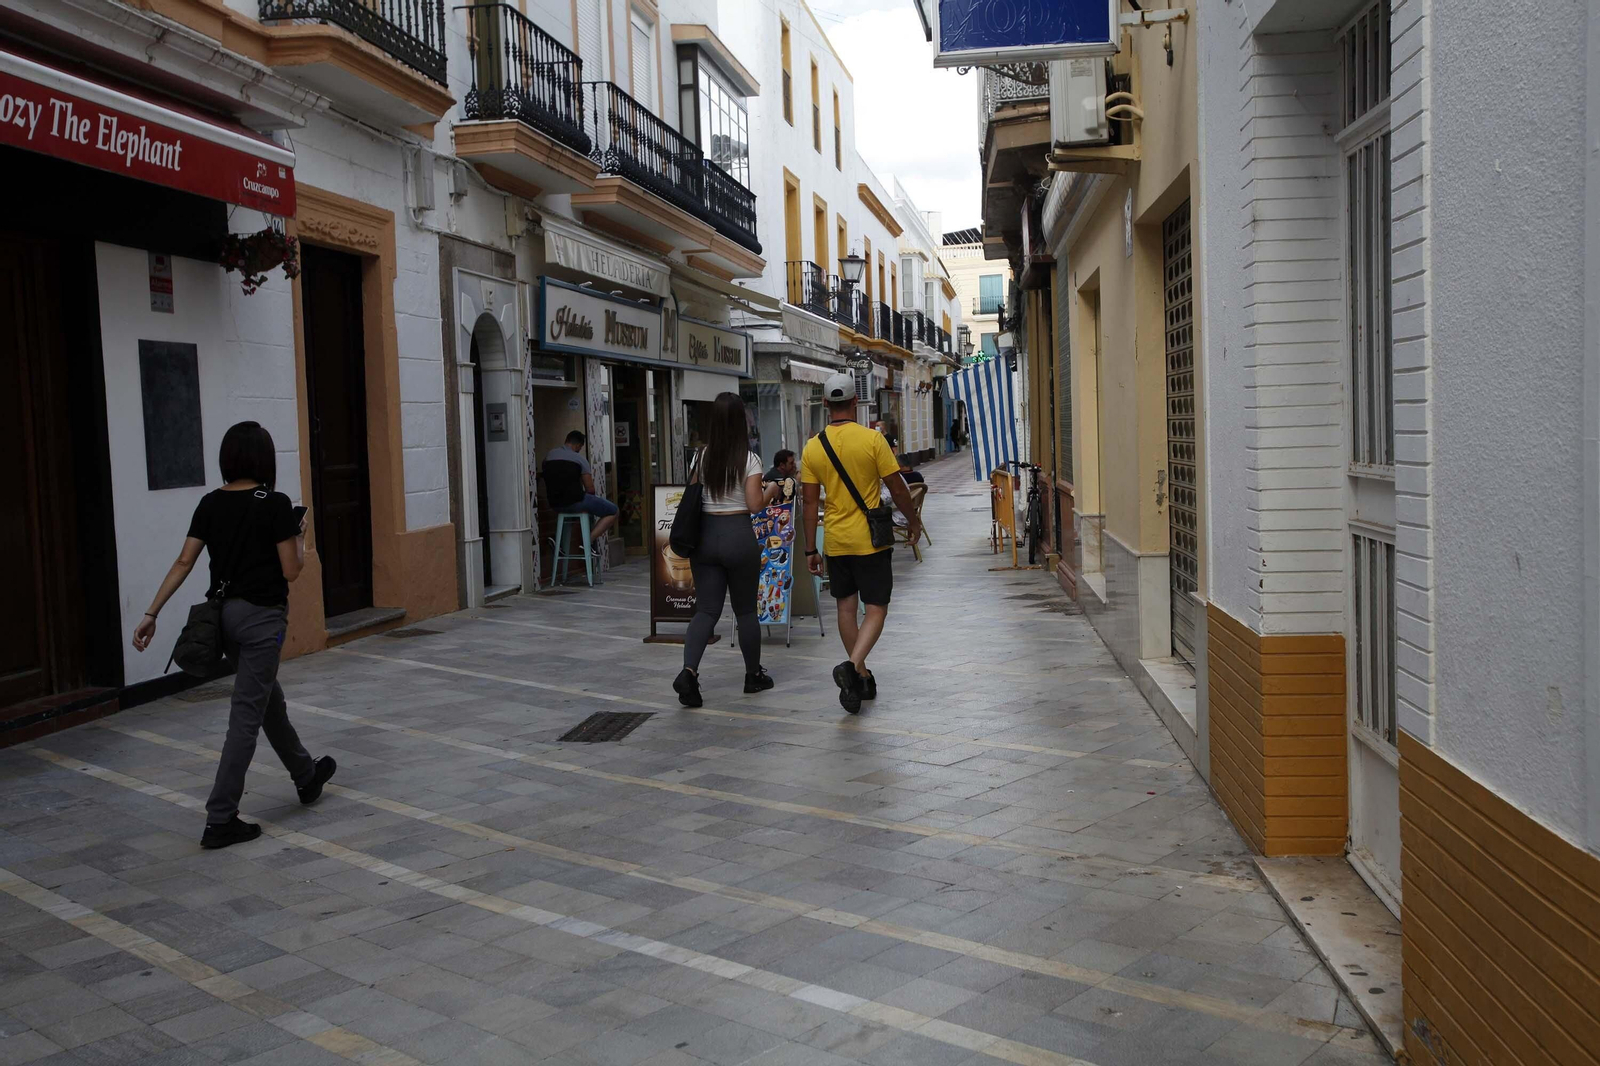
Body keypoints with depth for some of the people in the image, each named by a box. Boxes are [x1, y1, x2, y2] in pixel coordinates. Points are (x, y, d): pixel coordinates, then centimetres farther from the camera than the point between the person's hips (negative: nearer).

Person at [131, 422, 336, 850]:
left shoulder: (210, 504, 2)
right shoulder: (275, 505, -15)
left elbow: (184, 563, -1)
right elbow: (291, 570, -14)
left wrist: (151, 613, 2)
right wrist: (301, 536, 4)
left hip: (224, 613, 7)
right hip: (262, 617, -7)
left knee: (269, 698, 23)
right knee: (246, 716, -2)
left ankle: (307, 776, 41)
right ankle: (220, 820, -1)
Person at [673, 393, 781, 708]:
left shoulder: (703, 457, 4)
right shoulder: (749, 459, -9)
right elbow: (755, 505, -10)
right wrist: (773, 490, 8)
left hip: (705, 534, 4)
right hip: (738, 535, -3)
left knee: (706, 609, 5)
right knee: (745, 609, 11)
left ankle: (688, 671, -15)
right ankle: (753, 675, 24)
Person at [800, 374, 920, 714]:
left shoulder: (813, 447, -1)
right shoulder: (872, 439, -11)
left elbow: (810, 503, 0)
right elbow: (897, 487, -6)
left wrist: (810, 550, 7)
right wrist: (914, 520, 11)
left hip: (836, 542, 3)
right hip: (870, 539, -3)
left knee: (846, 607, 15)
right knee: (876, 609, 2)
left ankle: (861, 677, 21)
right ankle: (852, 666, -19)